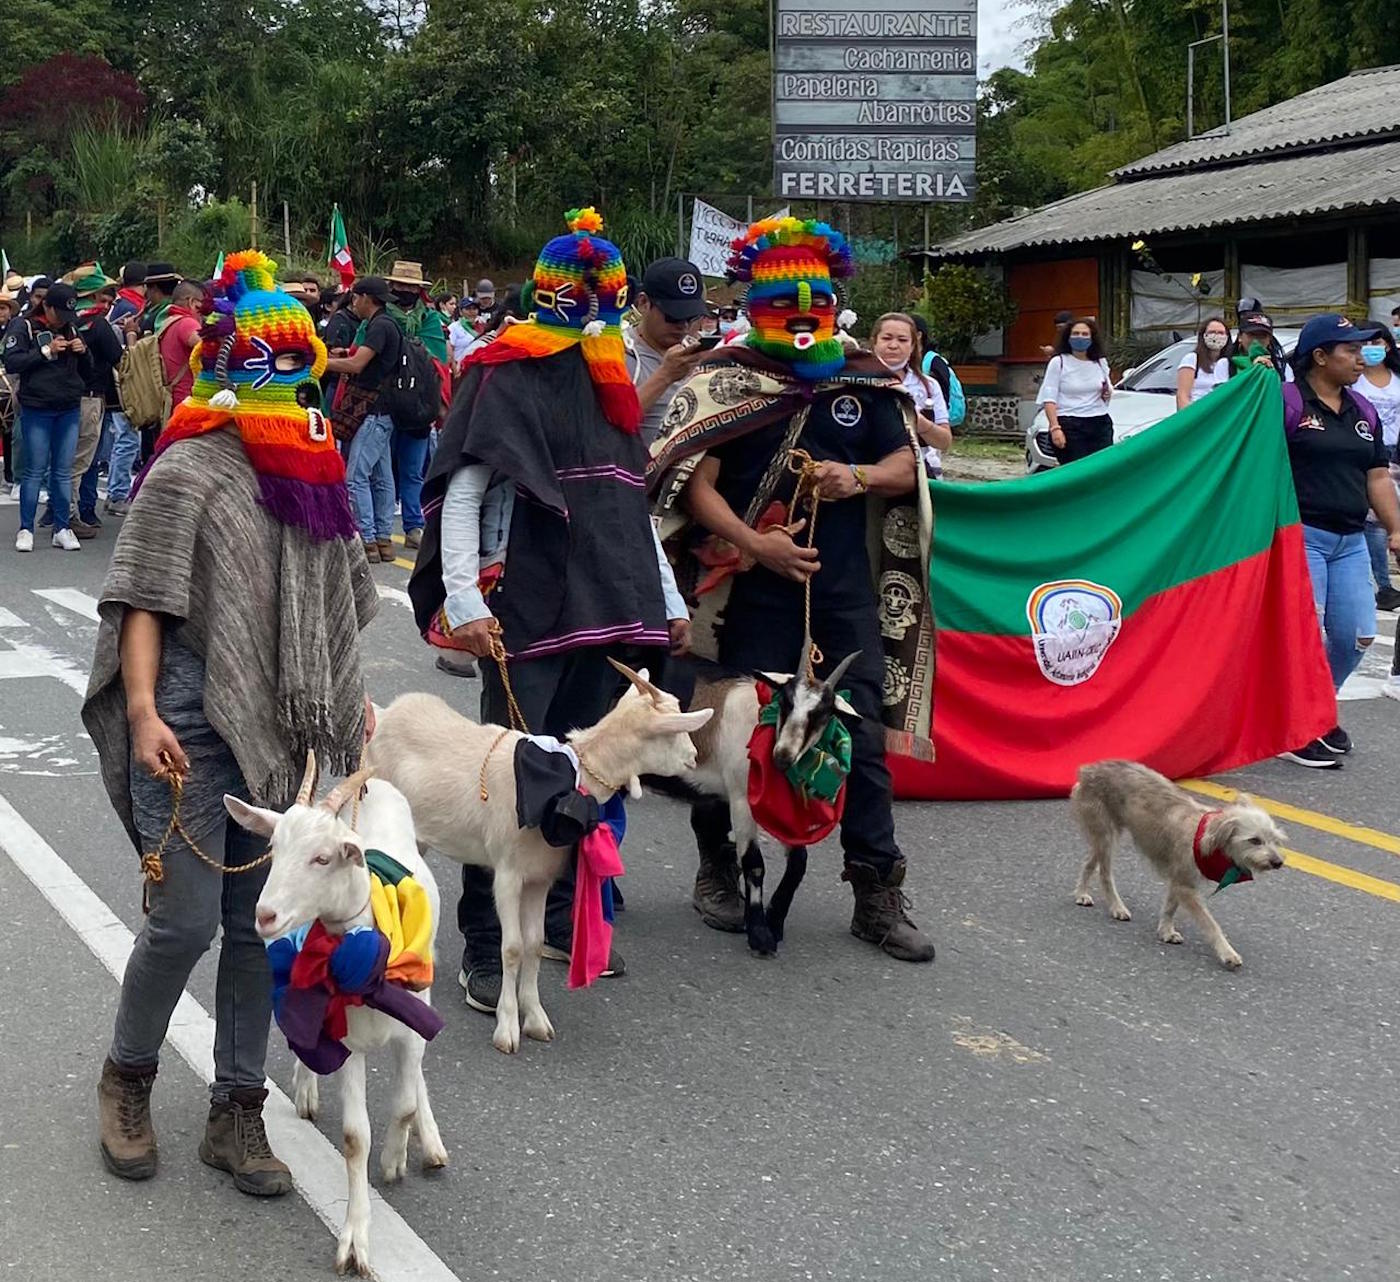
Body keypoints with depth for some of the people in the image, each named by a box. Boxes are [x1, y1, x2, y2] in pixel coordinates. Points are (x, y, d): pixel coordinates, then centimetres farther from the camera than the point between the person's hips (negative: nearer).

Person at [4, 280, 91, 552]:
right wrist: (47, 352, -15)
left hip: (69, 409, 4)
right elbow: (11, 363, -12)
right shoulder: (23, 326, -1)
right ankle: (26, 530, 5)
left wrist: (83, 352, -2)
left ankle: (62, 529, 10)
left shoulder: (70, 328, 14)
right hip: (36, 409, -4)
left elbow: (87, 371, 19)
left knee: (64, 471, 5)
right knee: (35, 471, -2)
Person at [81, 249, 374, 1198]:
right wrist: (142, 711, -21)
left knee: (262, 923, 8)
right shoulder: (190, 469, -8)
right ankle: (128, 1076, 23)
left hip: (288, 729, 6)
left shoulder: (318, 474, 12)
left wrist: (351, 696, 21)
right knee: (186, 921, -4)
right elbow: (142, 597, -12)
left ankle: (238, 1112, 19)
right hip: (194, 724, -6)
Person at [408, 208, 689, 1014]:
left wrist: (668, 598, 23)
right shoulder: (507, 378, -4)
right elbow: (462, 492, -11)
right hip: (529, 608, -7)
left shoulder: (612, 385, 18)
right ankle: (484, 949, -1)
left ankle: (562, 919, 21)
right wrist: (462, 599, -23)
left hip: (608, 608, 7)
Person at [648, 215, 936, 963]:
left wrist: (859, 478, -11)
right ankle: (718, 869, 27)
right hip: (752, 592, -3)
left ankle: (878, 898, 11)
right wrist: (752, 543, -23)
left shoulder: (864, 381, 10)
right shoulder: (722, 380, -2)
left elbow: (905, 465, 11)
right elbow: (695, 482, -10)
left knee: (864, 740, 3)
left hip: (846, 593, 3)